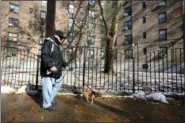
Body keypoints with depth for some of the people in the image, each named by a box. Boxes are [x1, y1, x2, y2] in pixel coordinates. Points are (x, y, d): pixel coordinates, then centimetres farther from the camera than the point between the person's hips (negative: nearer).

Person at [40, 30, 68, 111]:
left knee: (57, 85, 21)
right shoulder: (48, 43, -11)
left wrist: (65, 64, 19)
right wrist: (50, 65, -33)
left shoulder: (57, 45, 20)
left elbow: (59, 58, 28)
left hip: (56, 72, 11)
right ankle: (47, 104, 19)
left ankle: (50, 100, 38)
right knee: (47, 88, 1)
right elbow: (44, 55, -25)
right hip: (48, 71, -11)